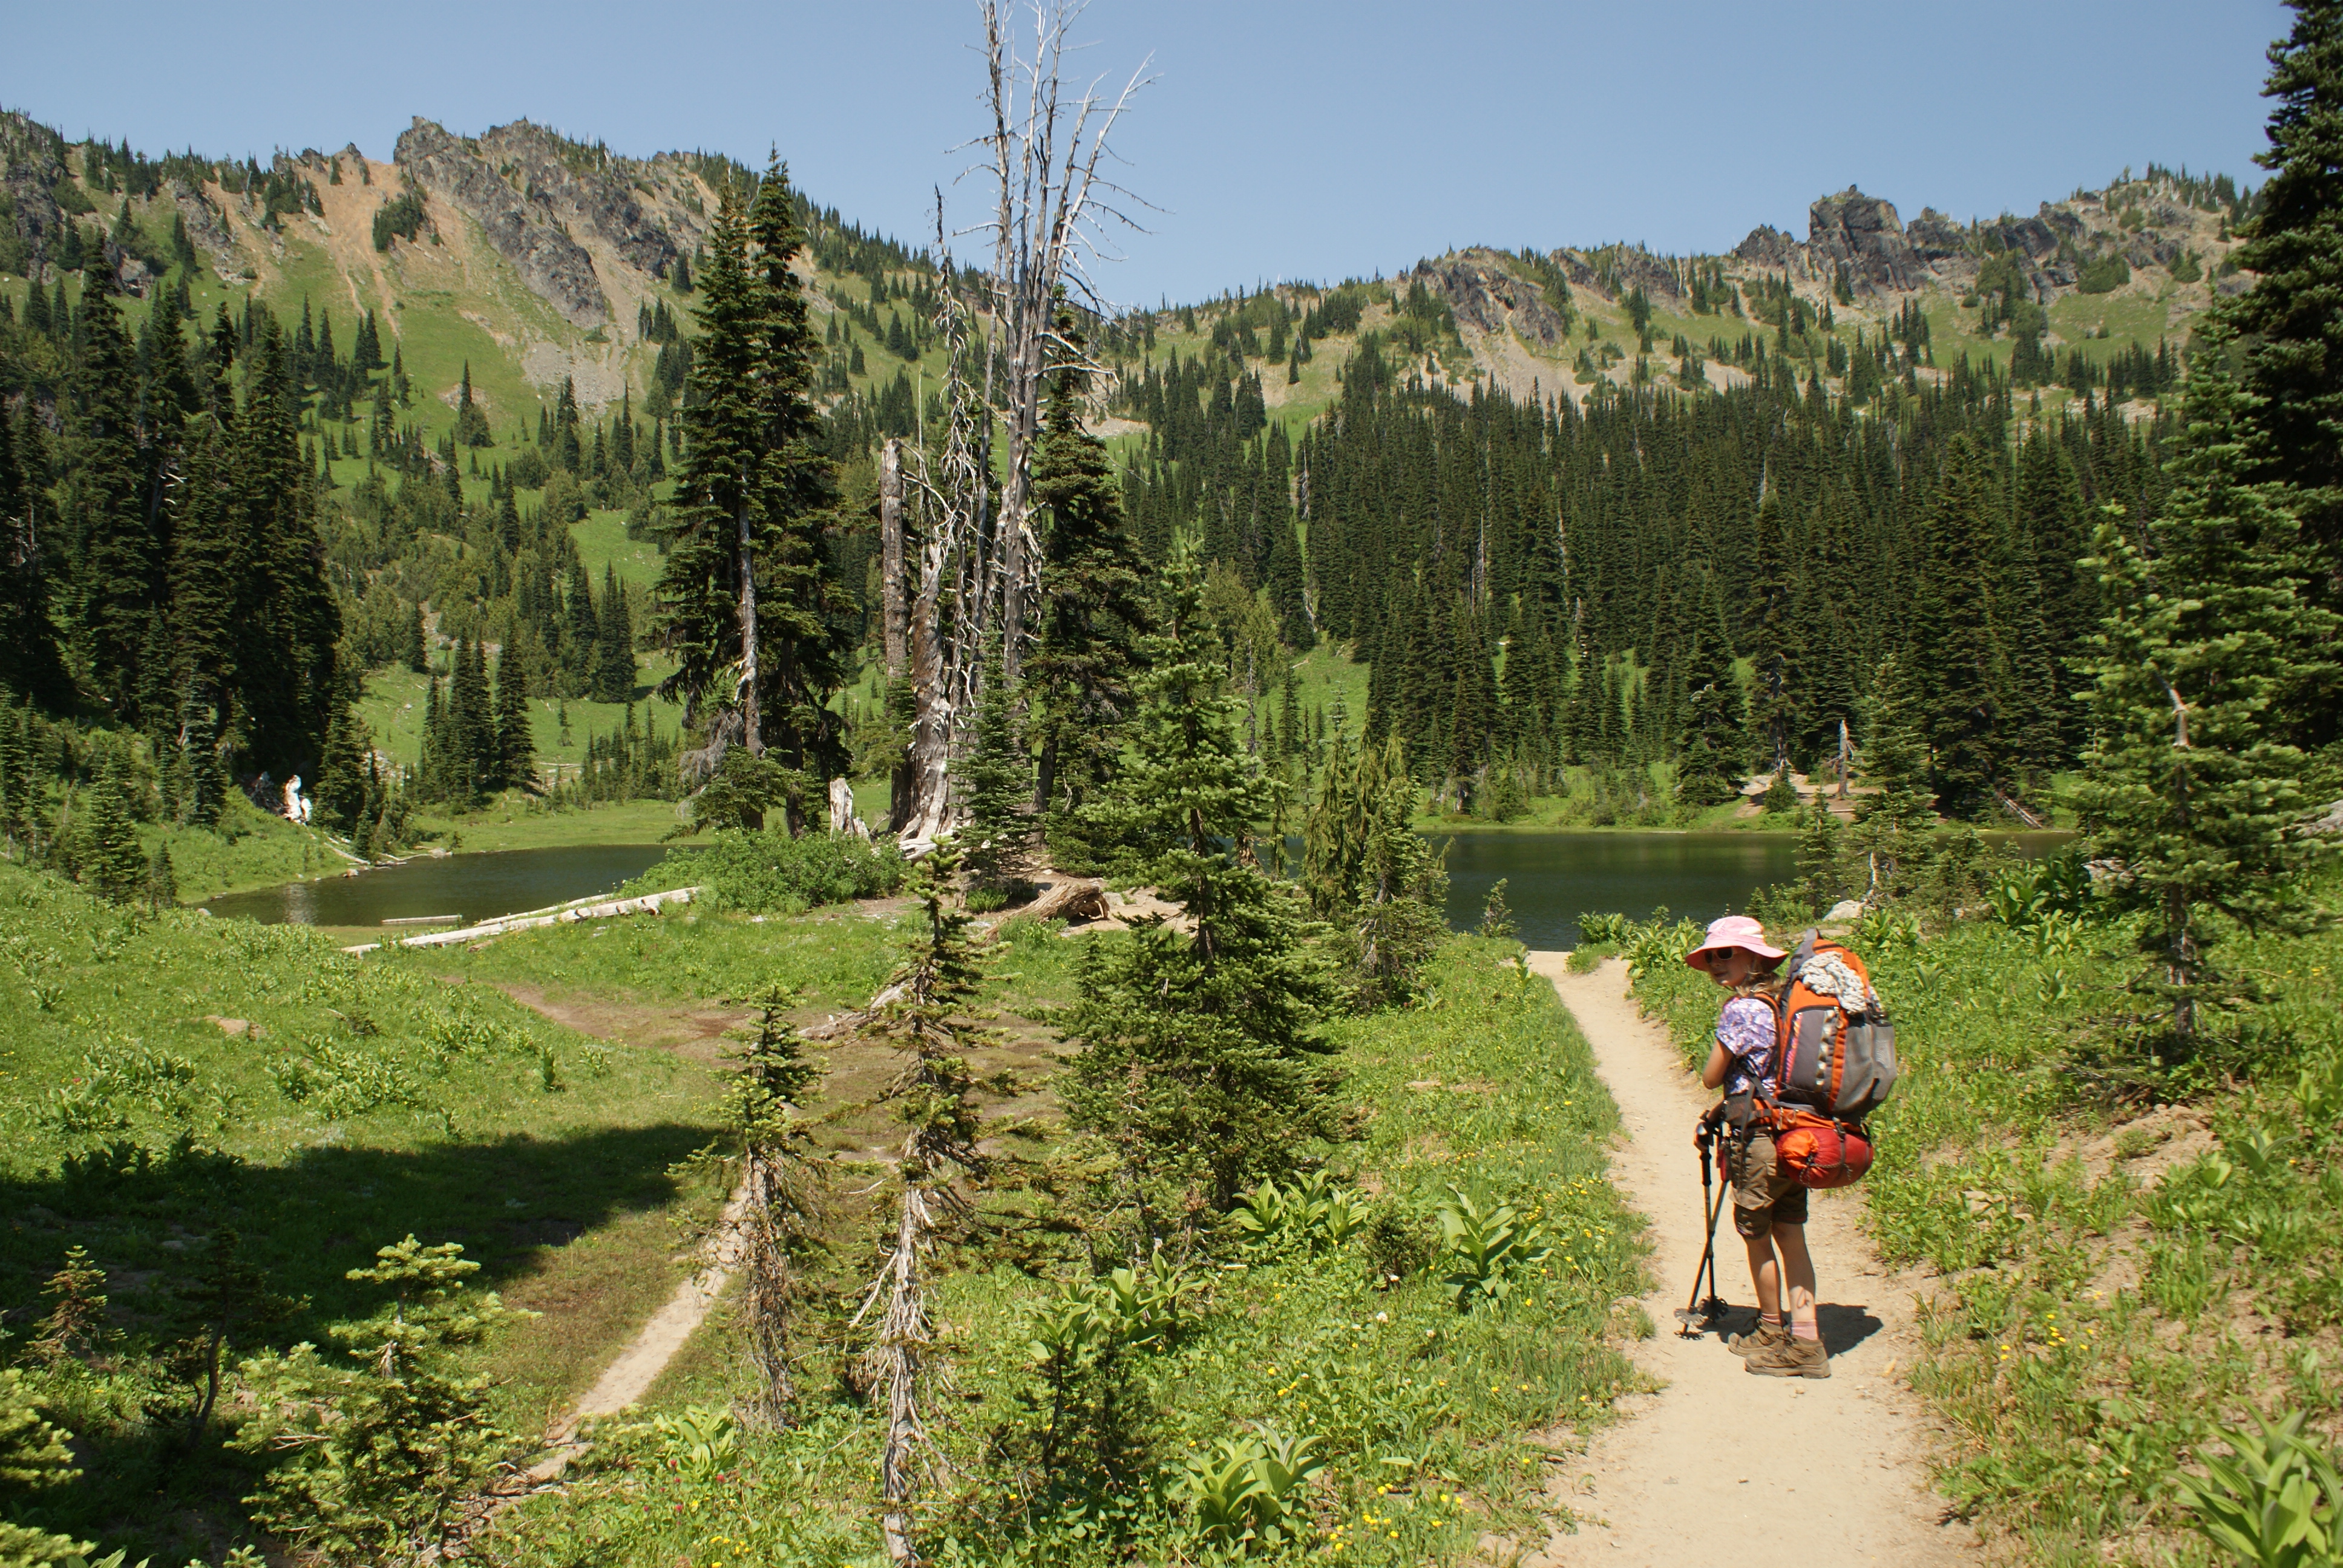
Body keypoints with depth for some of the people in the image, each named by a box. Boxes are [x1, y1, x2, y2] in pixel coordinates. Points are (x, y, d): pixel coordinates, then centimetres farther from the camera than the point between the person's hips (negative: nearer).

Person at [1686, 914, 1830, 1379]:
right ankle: (1805, 1340, 7)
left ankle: (1771, 1333, 22)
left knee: (1757, 1237, 9)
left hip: (1760, 1139, -8)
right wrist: (1729, 1106, 17)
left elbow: (1711, 1078, -8)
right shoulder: (1785, 1001, 8)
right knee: (1791, 1235, 10)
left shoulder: (1741, 1009, -16)